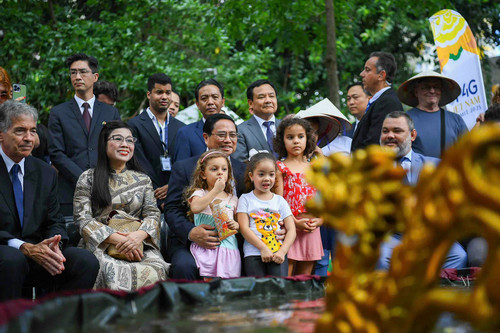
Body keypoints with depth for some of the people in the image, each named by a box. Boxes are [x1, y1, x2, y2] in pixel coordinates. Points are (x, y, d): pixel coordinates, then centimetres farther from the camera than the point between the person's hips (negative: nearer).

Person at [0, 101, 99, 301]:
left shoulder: (46, 174, 12)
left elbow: (55, 222, 10)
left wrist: (53, 246, -14)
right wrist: (25, 248, -24)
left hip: (35, 251, 5)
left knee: (87, 262, -19)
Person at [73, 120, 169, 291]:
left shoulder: (143, 180, 19)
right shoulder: (88, 178, 10)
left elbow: (153, 214, 9)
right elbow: (82, 219, 0)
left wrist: (139, 234, -15)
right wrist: (117, 239, -14)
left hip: (138, 245, 2)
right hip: (100, 245, -2)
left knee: (155, 270, -32)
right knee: (113, 271, -37)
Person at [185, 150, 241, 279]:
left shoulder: (233, 198, 18)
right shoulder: (199, 193, 7)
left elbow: (239, 221, 24)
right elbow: (195, 207, -16)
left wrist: (236, 225, -2)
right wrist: (216, 190, -12)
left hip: (228, 244, 3)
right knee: (209, 281, -21)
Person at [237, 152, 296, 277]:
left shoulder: (280, 201, 15)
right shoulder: (246, 199, 9)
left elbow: (291, 230, 8)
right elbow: (244, 228, -2)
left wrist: (282, 251, -8)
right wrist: (263, 248, -12)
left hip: (278, 253, 2)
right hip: (254, 254, -1)